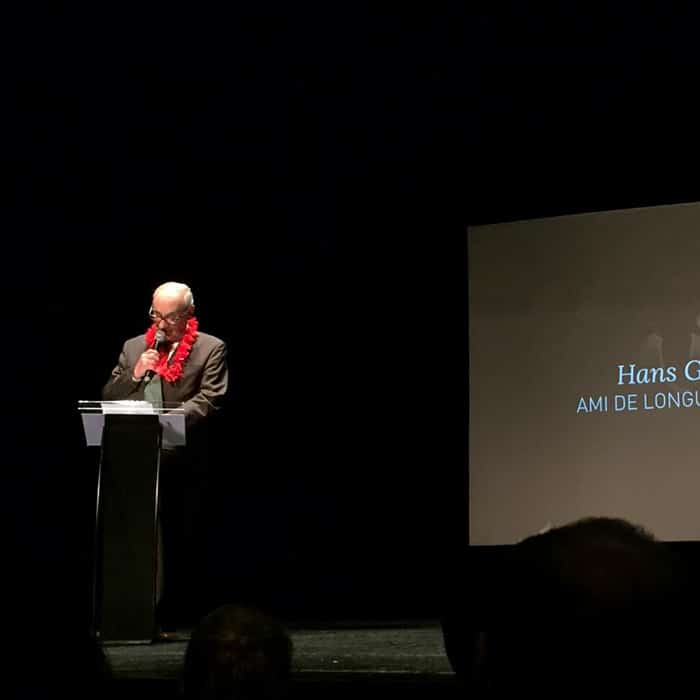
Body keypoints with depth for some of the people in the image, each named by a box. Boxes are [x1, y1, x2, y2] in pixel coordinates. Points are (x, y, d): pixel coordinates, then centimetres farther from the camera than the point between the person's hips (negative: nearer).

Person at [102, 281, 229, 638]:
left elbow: (210, 400, -7)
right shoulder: (133, 347, 16)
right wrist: (134, 374, -5)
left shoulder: (210, 349, 4)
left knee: (178, 541, 0)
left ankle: (166, 618, 5)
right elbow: (108, 396, 13)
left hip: (181, 459, -3)